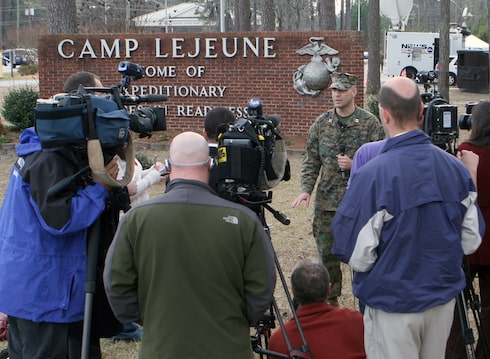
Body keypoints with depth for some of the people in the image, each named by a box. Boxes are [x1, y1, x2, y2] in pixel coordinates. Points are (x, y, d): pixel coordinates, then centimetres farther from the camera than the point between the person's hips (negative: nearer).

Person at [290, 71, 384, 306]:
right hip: (327, 201, 3)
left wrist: (354, 165, -17)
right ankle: (330, 301, 24)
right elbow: (311, 161, 8)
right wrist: (306, 189, -5)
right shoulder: (321, 124, 7)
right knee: (326, 253, 8)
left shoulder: (370, 124, -2)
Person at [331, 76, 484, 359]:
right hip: (444, 298, 5)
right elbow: (472, 240, 3)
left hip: (394, 305, -5)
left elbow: (356, 255, -19)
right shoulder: (456, 167, -6)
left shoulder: (373, 175, -22)